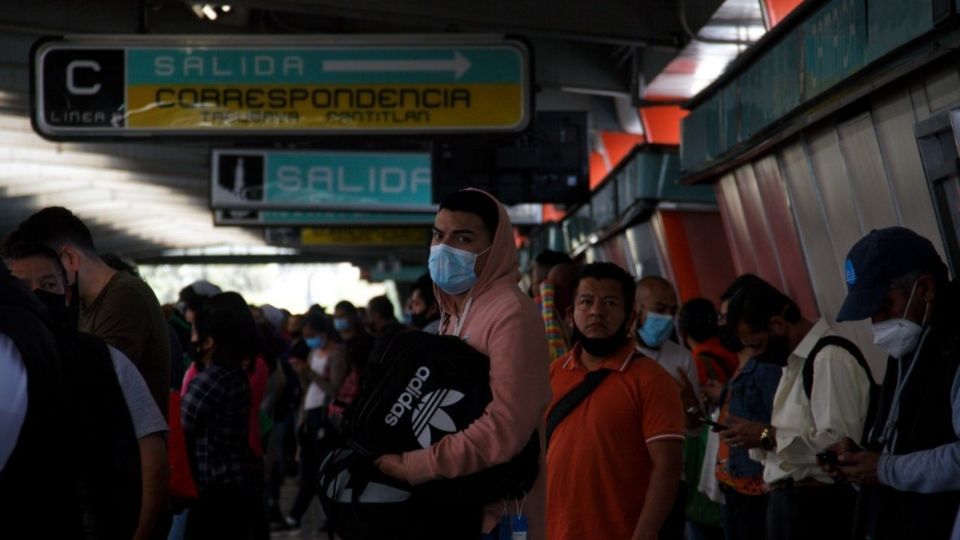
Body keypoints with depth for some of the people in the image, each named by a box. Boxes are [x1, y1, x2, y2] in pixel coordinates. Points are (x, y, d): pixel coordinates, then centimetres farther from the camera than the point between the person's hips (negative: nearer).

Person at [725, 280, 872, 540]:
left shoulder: (831, 358, -14)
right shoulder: (795, 361, 16)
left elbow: (841, 443, -23)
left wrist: (769, 436, -16)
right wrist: (758, 435, 2)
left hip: (817, 506, -9)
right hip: (789, 500, 9)